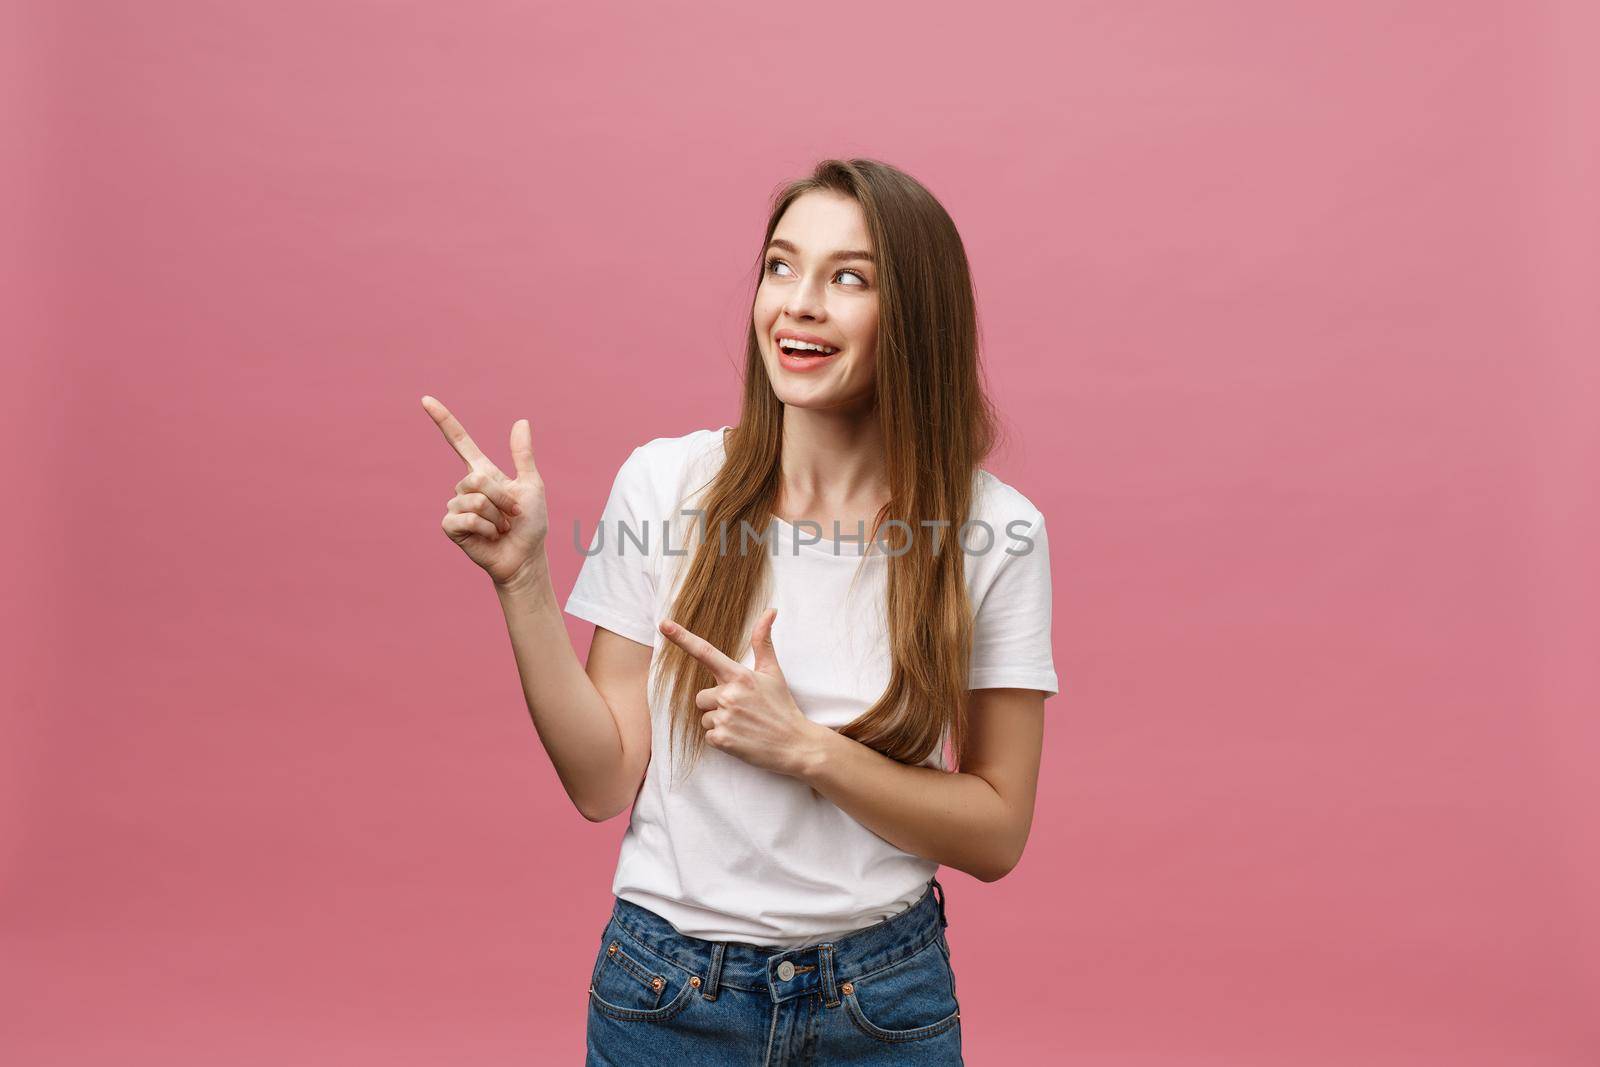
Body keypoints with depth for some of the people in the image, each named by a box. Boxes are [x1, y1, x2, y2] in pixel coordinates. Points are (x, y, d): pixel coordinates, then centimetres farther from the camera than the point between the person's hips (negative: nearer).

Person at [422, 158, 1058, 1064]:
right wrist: (523, 580, -16)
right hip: (668, 989, 1)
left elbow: (996, 836, -7)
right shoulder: (667, 481, -9)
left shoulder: (993, 530, -12)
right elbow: (603, 783, -6)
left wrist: (807, 747, -19)